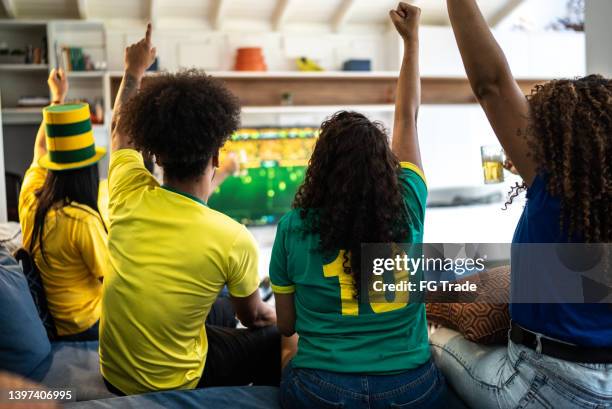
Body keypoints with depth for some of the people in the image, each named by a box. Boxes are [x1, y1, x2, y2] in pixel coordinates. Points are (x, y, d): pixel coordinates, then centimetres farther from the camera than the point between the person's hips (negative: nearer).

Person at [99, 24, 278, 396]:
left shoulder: (130, 197, -15)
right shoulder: (235, 240, -25)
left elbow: (122, 132, 10)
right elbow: (253, 317, -4)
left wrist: (134, 72, 24)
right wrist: (280, 320, 18)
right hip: (174, 385, -5)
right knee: (279, 341, 13)